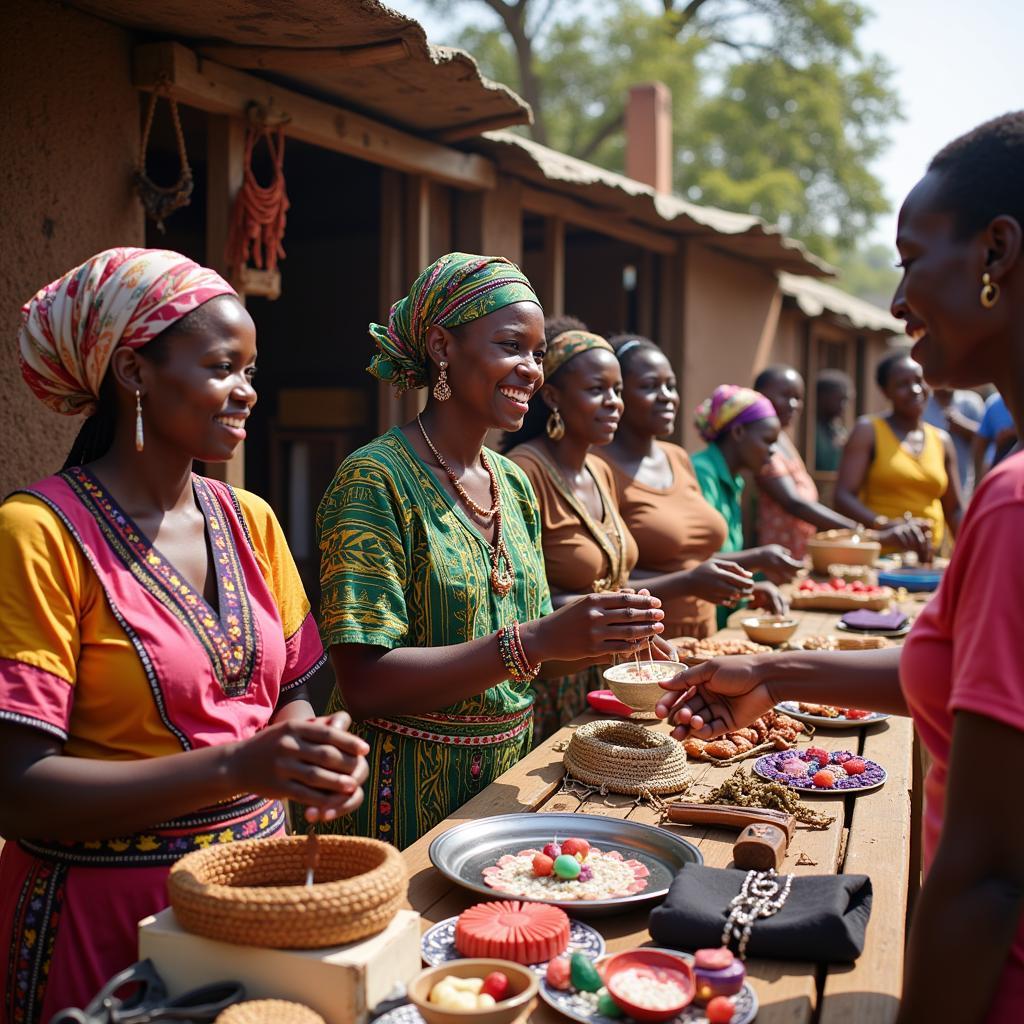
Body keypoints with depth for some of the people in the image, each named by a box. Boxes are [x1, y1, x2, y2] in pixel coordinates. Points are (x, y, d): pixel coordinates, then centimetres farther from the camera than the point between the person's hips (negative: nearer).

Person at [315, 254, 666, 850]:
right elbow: (364, 684, -23)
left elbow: (516, 652, 11)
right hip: (408, 793, -7)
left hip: (509, 772, 7)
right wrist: (536, 641, -29)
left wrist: (604, 638, -8)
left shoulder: (515, 483, 5)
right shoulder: (376, 481, -17)